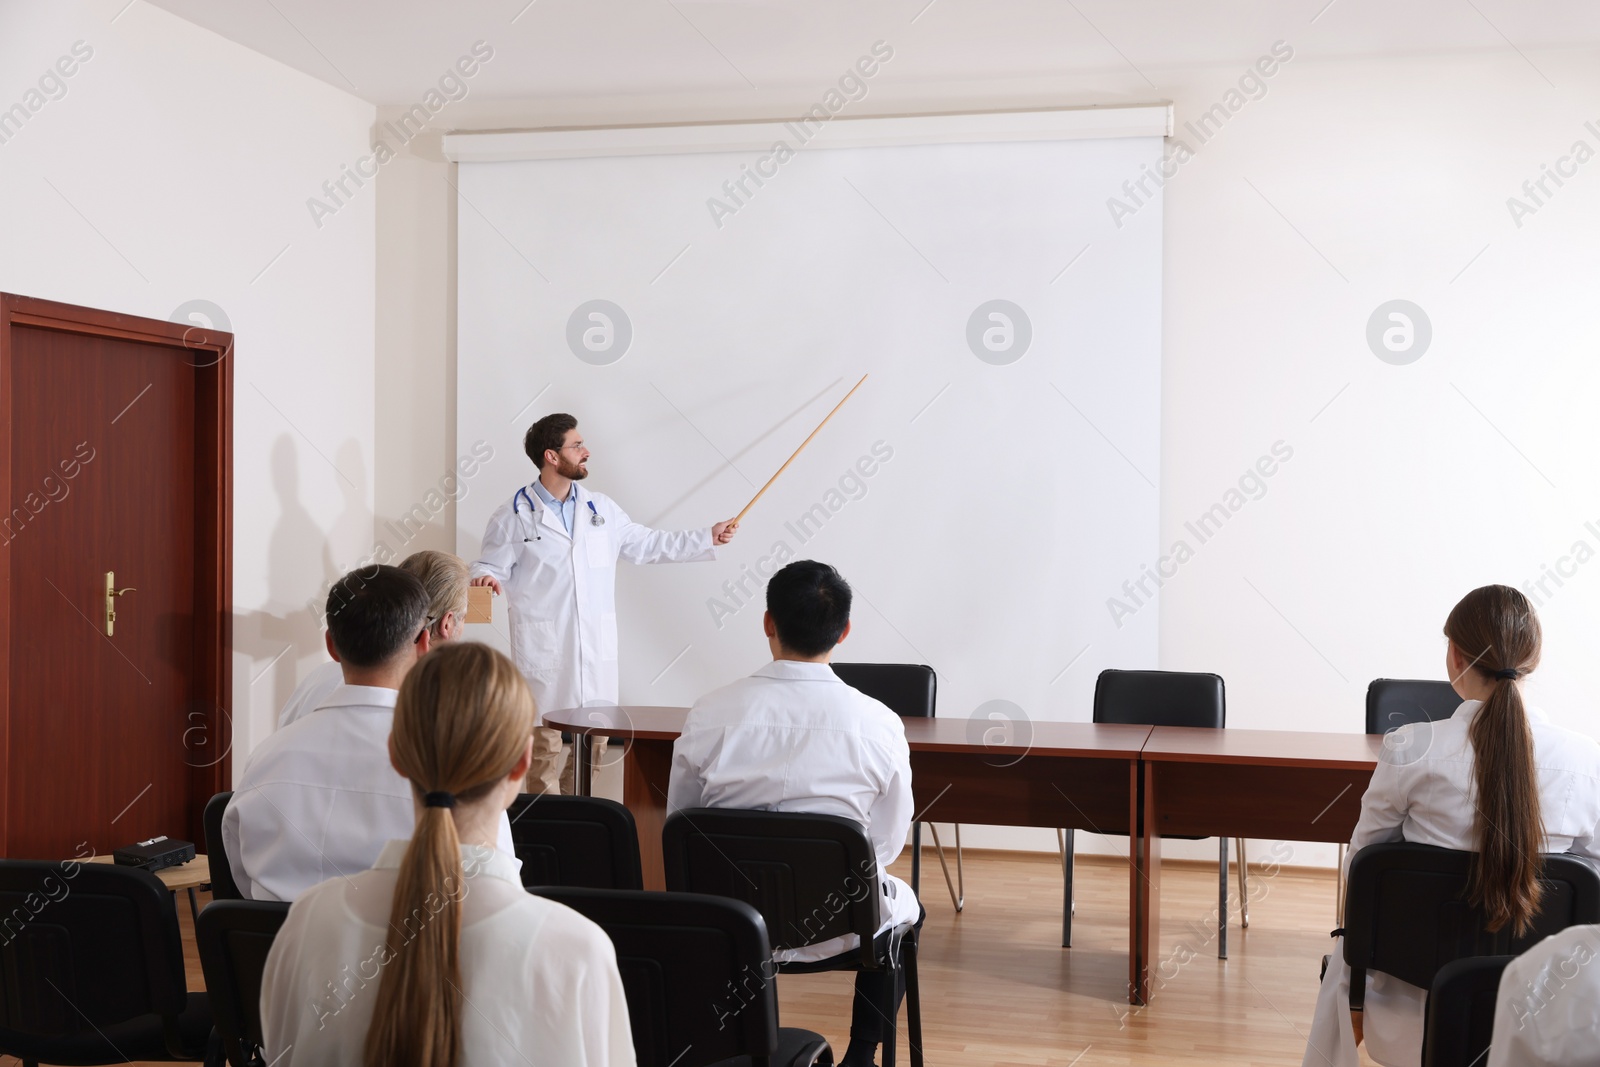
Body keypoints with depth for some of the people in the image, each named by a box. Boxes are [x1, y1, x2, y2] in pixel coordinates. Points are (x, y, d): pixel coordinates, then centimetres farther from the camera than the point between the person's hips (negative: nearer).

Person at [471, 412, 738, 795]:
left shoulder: (601, 509, 12)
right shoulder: (514, 515, -1)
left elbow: (648, 545, 18)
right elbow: (491, 565, 1)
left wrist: (707, 539, 14)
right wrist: (486, 578, -23)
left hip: (596, 651, 5)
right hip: (545, 652, -5)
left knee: (592, 746, 8)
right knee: (546, 746, -2)